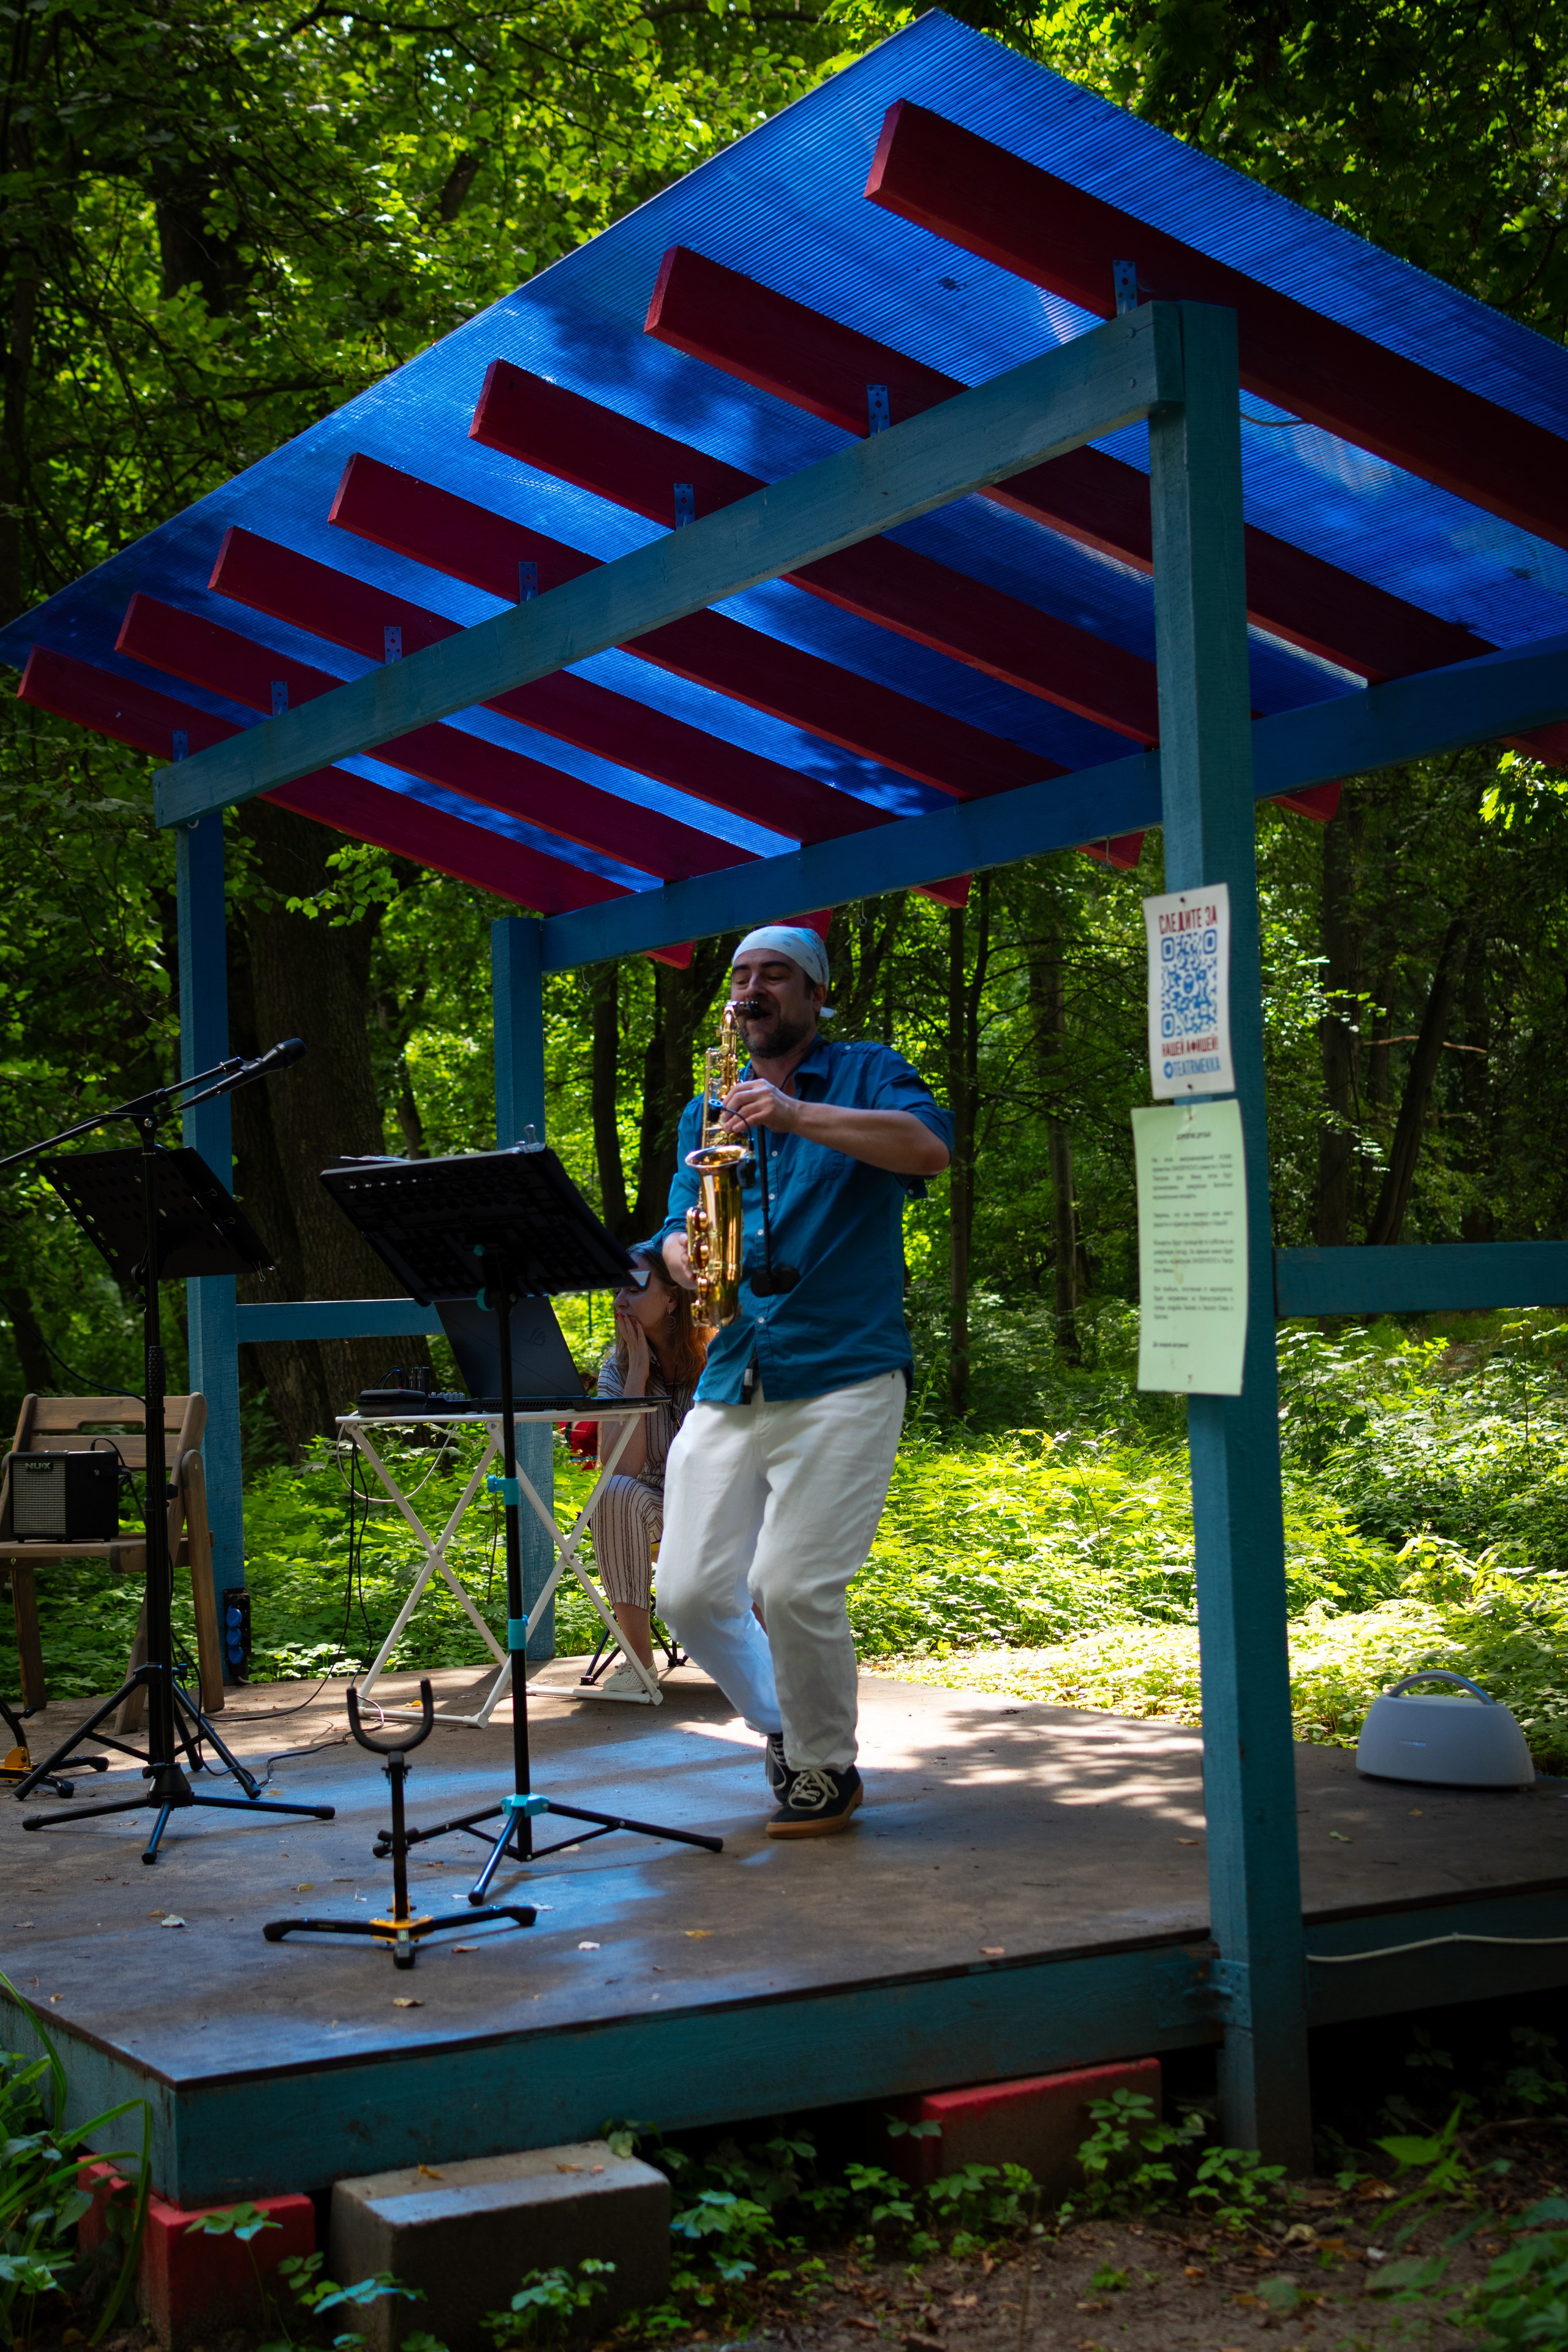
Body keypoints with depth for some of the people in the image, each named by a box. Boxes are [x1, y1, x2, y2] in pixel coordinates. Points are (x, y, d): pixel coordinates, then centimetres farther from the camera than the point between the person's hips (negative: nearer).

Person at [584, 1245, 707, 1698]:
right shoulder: (618, 1368, -3)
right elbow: (619, 1470, -18)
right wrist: (637, 1373, -19)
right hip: (658, 1508, 3)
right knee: (616, 1495, -31)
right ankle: (637, 1660, -27)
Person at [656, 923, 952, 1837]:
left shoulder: (869, 1075, 4)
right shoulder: (707, 1110, 19)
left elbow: (930, 1150, -16)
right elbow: (678, 1232, 14)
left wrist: (799, 1115, -23)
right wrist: (689, 1255, -10)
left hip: (842, 1378, -5)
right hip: (729, 1384, 5)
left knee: (793, 1588, -13)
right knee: (690, 1594, -1)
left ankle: (827, 1770, 10)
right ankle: (783, 1725, 25)